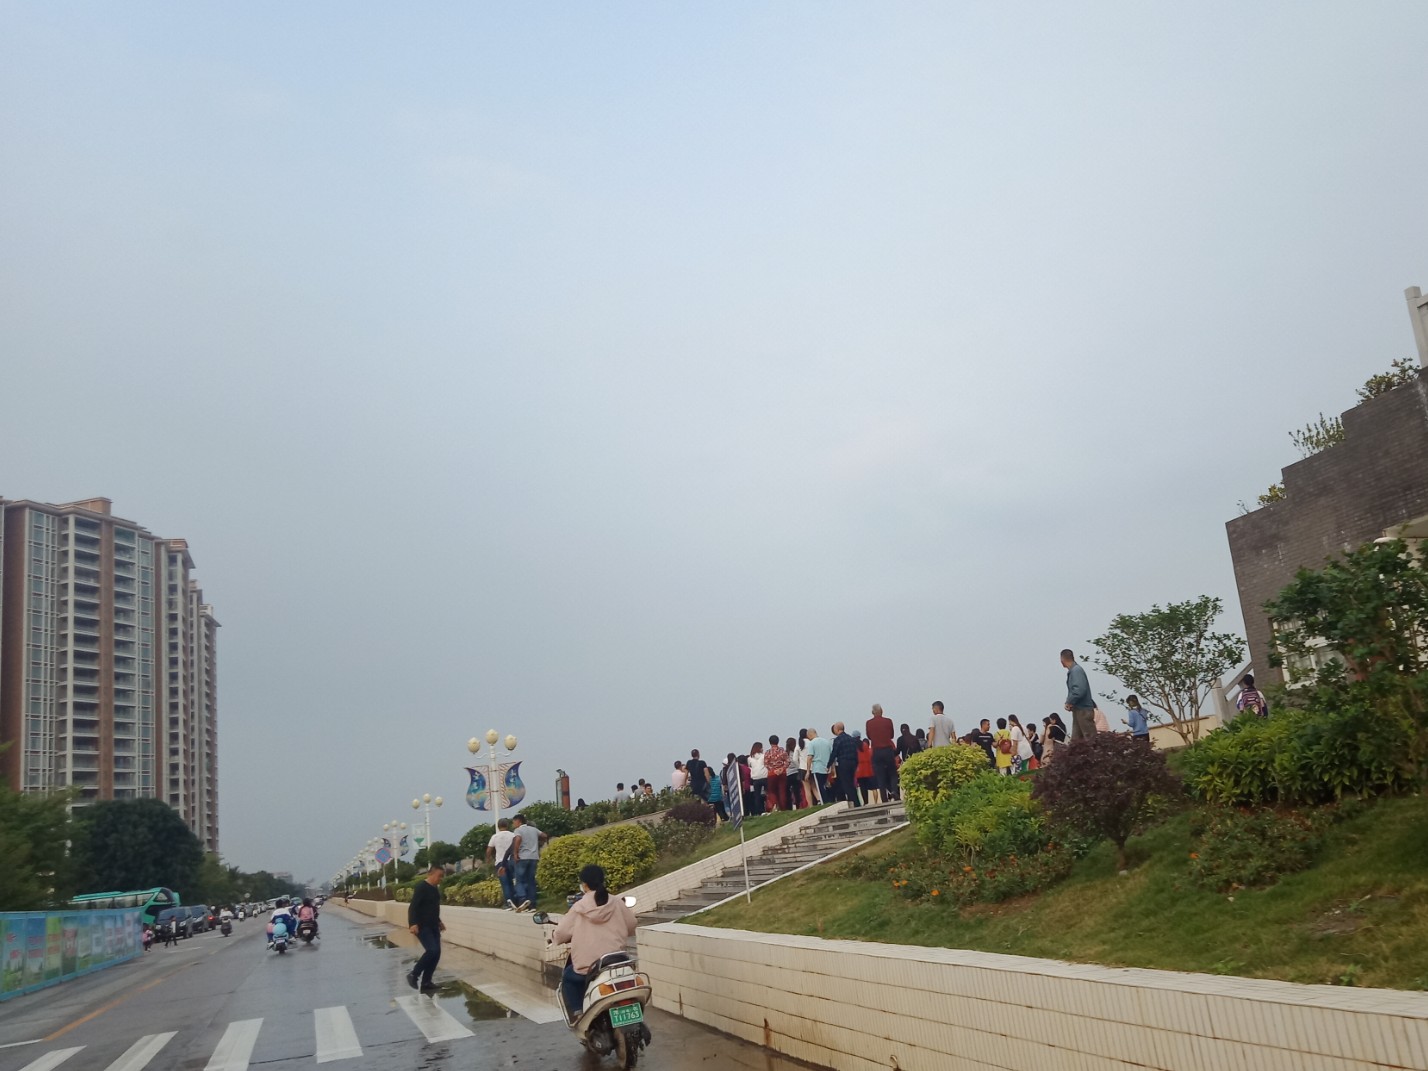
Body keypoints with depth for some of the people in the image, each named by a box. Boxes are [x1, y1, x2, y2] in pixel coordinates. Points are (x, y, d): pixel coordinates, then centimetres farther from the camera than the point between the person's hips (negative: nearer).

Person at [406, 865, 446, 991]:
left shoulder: (435, 889, 12)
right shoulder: (421, 888, -14)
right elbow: (413, 907, -20)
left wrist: (439, 921, 30)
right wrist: (413, 924, -30)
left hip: (433, 926, 9)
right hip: (422, 927, -9)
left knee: (436, 953, 2)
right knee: (432, 950, -20)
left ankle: (425, 982, 11)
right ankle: (413, 974, -3)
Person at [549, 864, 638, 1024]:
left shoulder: (579, 908, -3)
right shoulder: (617, 903, 2)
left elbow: (561, 933, 2)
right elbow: (631, 927, 13)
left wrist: (554, 938, 24)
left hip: (587, 965, -2)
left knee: (568, 978, 26)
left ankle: (576, 1014, 12)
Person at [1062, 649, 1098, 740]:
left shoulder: (1076, 670, -15)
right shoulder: (1072, 671, 13)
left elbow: (1080, 690, -26)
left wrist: (1069, 702, -13)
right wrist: (1069, 703, 3)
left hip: (1084, 711, -10)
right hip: (1078, 710, 10)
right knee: (1076, 740, 9)